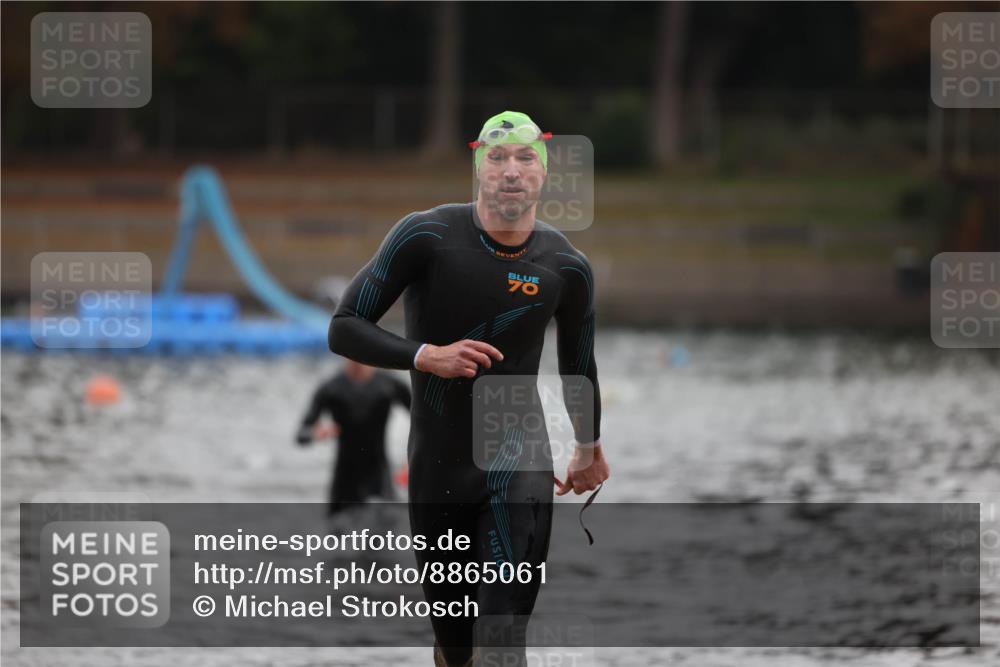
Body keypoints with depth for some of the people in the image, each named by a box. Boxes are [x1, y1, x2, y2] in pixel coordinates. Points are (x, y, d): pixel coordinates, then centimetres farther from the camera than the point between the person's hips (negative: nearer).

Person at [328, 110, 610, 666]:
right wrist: (427, 356, -25)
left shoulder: (567, 267, -3)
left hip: (521, 468, 0)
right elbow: (344, 329, -9)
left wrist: (590, 448, 29)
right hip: (437, 469, 0)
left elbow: (578, 363, 16)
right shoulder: (426, 236, -10)